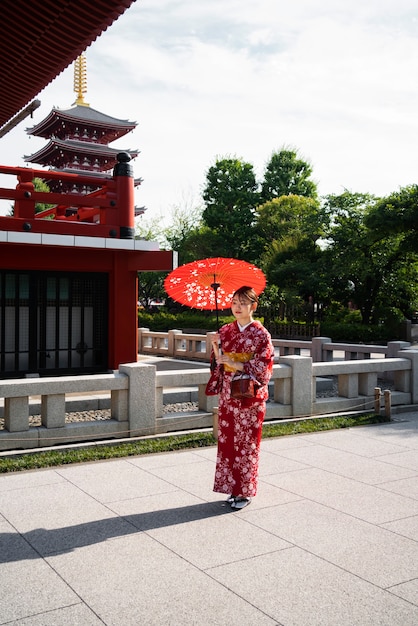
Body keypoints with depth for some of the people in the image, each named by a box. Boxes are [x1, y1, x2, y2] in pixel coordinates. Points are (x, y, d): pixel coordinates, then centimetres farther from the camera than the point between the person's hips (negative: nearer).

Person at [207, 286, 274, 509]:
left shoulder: (261, 334, -8)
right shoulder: (225, 331, 6)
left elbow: (263, 369, -12)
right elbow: (219, 363, 9)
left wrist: (235, 364, -21)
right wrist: (215, 347, -10)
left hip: (249, 396, -5)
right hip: (228, 394, 5)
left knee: (246, 443, 3)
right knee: (227, 440, 9)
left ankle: (245, 491, 16)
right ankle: (232, 487, 22)